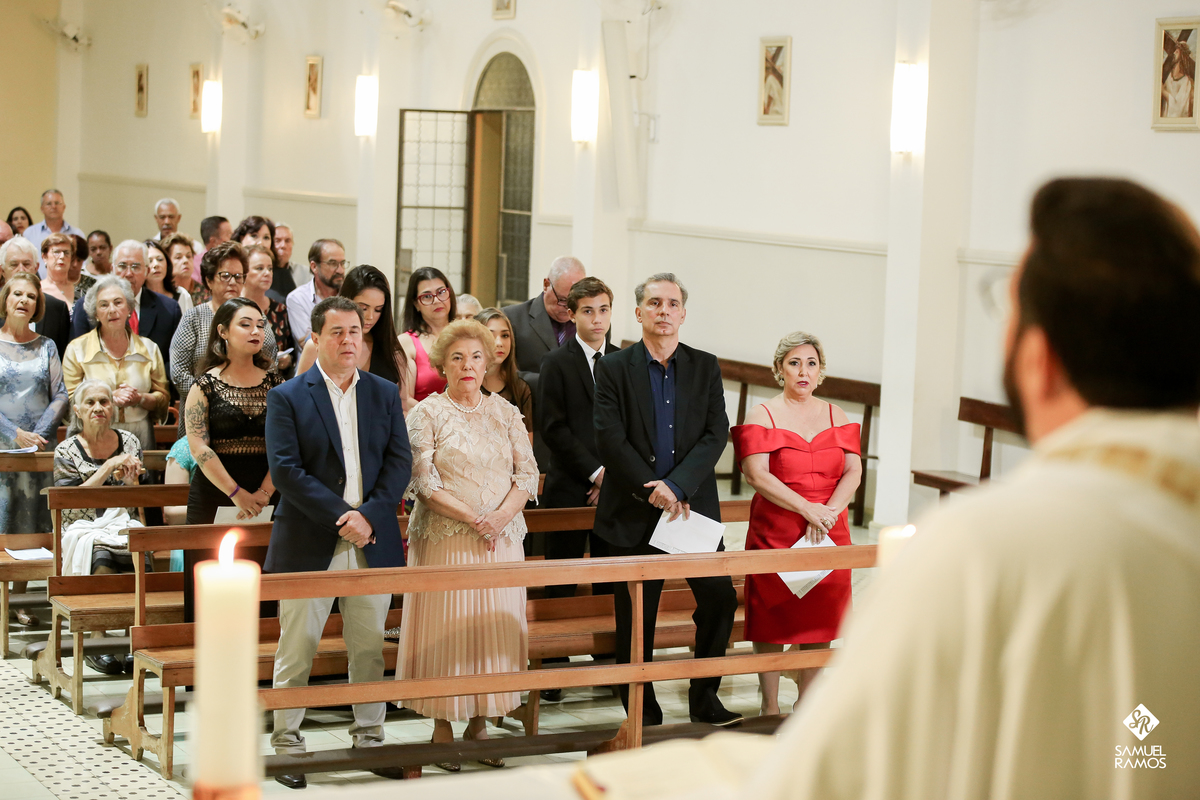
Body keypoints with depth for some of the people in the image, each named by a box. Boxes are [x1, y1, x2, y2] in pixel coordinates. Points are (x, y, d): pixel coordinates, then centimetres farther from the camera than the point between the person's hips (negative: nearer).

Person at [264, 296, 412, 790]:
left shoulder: (384, 393, 10)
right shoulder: (288, 397, -2)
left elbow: (400, 462, 4)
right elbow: (285, 470, -11)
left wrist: (368, 514, -12)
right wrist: (340, 517, -17)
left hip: (372, 543, 3)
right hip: (308, 545, -3)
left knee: (369, 648, 10)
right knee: (297, 649, 2)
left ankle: (369, 739, 21)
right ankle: (287, 745, 13)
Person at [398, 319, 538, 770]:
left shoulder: (505, 413, 11)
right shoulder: (427, 414, 0)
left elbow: (528, 475, 6)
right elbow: (424, 483, -8)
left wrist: (500, 517, -11)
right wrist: (474, 519, -16)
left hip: (501, 541, 4)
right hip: (445, 541, -4)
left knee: (494, 630, 4)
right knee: (446, 630, -3)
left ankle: (479, 725, 13)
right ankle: (442, 729, 6)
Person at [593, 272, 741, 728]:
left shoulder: (705, 368, 7)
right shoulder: (613, 368, 0)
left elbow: (716, 434, -2)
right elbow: (609, 439, -7)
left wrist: (677, 486, -14)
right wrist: (651, 488, -14)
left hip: (693, 505, 2)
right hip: (634, 512, -2)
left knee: (720, 598, -2)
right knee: (636, 618, 3)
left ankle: (704, 699, 15)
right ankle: (644, 715, 14)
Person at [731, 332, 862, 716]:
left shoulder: (835, 415, 10)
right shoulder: (763, 415, -1)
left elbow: (853, 471, 1)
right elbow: (757, 474, -13)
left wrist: (828, 513, -16)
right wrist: (806, 509, -20)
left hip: (827, 536, 4)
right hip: (775, 534, -3)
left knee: (820, 617, 6)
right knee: (772, 618, -1)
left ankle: (806, 703, 18)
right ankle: (770, 706, 9)